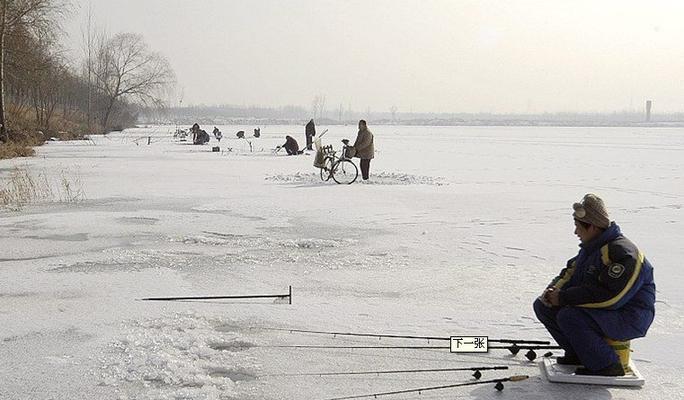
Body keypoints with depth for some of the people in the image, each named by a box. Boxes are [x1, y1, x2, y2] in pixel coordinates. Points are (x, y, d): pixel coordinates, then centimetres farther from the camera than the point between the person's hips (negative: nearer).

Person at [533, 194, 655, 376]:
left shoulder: (622, 253, -24)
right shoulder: (591, 247, 8)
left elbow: (609, 298, -30)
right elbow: (570, 273, 17)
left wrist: (564, 298, -26)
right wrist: (553, 289, -6)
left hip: (628, 318, -10)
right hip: (600, 312, 10)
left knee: (569, 317, -32)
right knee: (542, 306, 4)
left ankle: (607, 365, -16)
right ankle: (579, 353, 12)